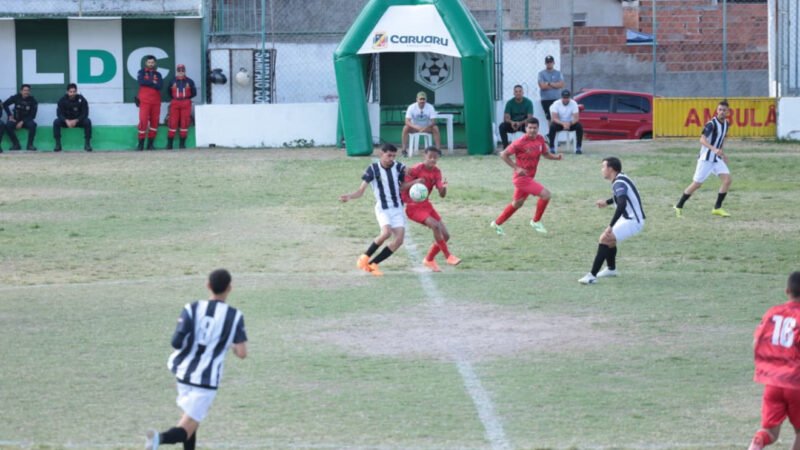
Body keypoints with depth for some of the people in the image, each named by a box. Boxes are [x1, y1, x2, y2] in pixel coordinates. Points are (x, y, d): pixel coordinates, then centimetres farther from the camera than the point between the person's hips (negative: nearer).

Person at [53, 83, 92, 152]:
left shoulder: (81, 99, -13)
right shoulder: (63, 100, -11)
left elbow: (85, 113, -13)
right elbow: (59, 113, -13)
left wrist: (76, 121, -29)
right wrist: (66, 121, -31)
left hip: (78, 120, -1)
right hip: (66, 120, 1)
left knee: (87, 122, -31)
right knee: (56, 122, -28)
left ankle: (87, 144, -23)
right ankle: (58, 144, -23)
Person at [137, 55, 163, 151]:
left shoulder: (158, 74, 15)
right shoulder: (142, 72, 9)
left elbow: (159, 86, -3)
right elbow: (141, 81, -12)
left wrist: (148, 83, -7)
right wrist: (153, 83, -5)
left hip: (156, 101, 3)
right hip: (144, 101, -3)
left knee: (154, 122, 1)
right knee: (143, 121, -12)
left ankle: (150, 143, 7)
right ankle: (141, 144, -8)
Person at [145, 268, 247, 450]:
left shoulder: (192, 309, -4)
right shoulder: (235, 316, -6)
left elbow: (177, 342, -11)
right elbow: (242, 353, -9)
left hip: (184, 372, 4)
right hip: (207, 380, -4)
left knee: (190, 418, 28)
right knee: (185, 431, -6)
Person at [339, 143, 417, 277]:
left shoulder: (398, 167, 0)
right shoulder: (373, 169, -10)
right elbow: (361, 190, -14)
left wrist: (413, 183, -3)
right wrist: (350, 196, -32)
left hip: (397, 208, 5)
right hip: (382, 209, -5)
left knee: (399, 239, -9)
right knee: (386, 232, -30)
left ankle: (372, 264, 1)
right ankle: (365, 257, -10)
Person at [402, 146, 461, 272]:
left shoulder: (436, 172, 2)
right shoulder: (415, 170, -16)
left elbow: (442, 195, -1)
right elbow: (403, 188, -13)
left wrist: (444, 187, -22)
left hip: (426, 205, 7)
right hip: (413, 207, -7)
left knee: (445, 235, 2)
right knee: (435, 226, -29)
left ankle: (429, 260, 21)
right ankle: (448, 256, -16)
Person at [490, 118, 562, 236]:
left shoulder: (540, 139, 0)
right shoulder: (520, 142, -20)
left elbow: (545, 153, 16)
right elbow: (503, 155, -14)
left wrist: (555, 157, -5)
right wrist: (516, 168, -21)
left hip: (529, 177, 8)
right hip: (522, 177, -8)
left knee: (517, 204, 22)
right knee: (545, 194, -17)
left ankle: (497, 223, 37)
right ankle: (536, 221, 0)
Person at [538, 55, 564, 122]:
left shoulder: (558, 73, 10)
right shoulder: (541, 74, 4)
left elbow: (561, 85, -3)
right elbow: (542, 86, -9)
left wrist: (549, 84, -7)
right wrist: (555, 85, -2)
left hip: (556, 99, 2)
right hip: (546, 100, -1)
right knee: (549, 118, -6)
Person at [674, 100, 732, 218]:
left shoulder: (726, 124, 6)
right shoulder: (711, 124, -18)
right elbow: (702, 139, -32)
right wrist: (714, 149, -46)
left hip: (717, 158, 7)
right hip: (706, 158, -7)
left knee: (727, 180, -9)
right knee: (697, 184, -4)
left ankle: (717, 208, 0)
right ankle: (679, 207, 12)